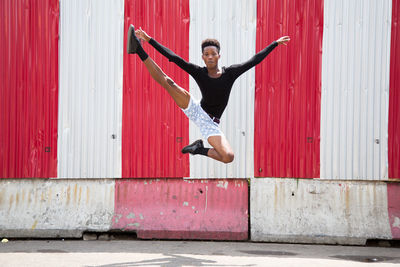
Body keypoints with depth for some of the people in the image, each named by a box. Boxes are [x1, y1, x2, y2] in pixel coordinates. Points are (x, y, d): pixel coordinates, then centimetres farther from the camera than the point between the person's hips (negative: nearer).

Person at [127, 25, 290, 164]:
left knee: (229, 157, -24)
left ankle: (200, 149, 0)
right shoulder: (199, 72, -5)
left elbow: (255, 60, 0)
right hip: (196, 111, 0)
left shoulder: (229, 73, -5)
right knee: (166, 81, -17)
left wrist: (275, 44, 3)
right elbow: (173, 57, -8)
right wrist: (149, 40, -13)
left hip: (211, 124, 0)